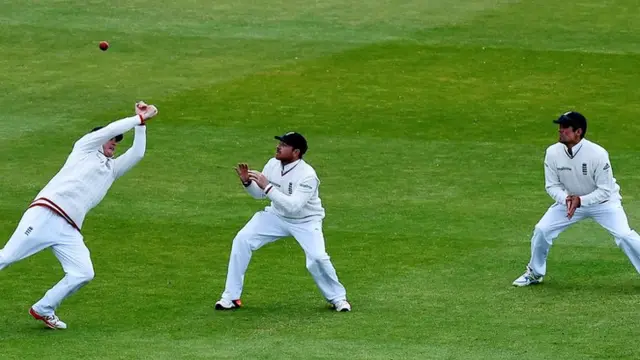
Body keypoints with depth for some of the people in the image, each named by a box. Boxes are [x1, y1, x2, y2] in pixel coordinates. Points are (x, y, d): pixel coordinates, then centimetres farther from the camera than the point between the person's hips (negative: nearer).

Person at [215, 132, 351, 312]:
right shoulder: (273, 164, -11)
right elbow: (259, 193, 4)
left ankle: (337, 297, 4)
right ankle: (231, 297, -3)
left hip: (306, 221, -5)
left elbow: (293, 206, -39)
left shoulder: (307, 175, -29)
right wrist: (248, 182, -17)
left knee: (317, 257, -25)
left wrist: (267, 186, -40)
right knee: (242, 240, -11)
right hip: (277, 216, 5)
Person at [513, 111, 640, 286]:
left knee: (624, 235, -20)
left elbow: (605, 191, -22)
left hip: (602, 201, -4)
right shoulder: (553, 153, -18)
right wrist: (566, 199, -28)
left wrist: (581, 200, -34)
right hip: (568, 199, 4)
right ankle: (535, 273, 20)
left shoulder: (598, 154, -30)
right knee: (541, 231, -4)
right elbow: (552, 185, -8)